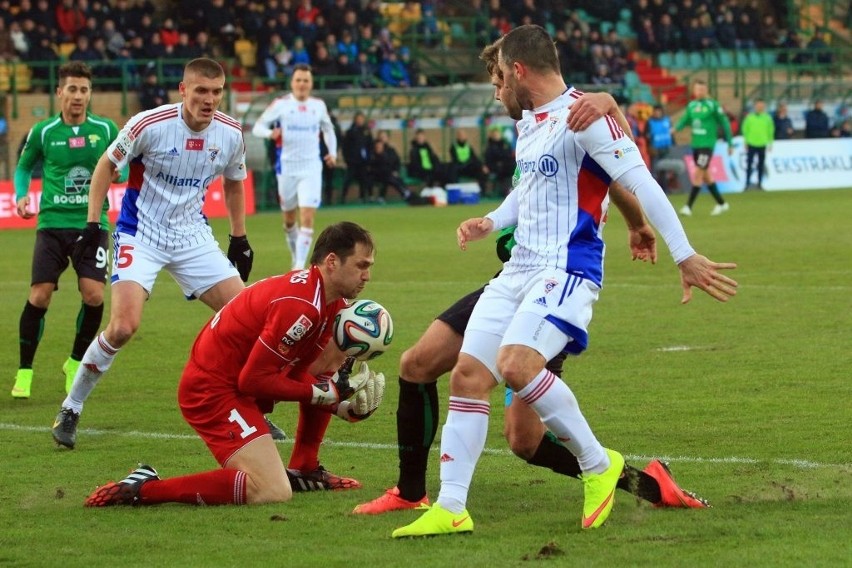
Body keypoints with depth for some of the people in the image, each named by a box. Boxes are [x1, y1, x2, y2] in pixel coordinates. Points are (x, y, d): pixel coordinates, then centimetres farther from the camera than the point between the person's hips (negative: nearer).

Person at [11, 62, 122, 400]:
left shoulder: (106, 129, 3)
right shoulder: (43, 132, 2)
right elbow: (23, 167, 18)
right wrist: (21, 195, 0)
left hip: (92, 223, 0)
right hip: (53, 222, 0)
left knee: (93, 294, -13)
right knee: (39, 295, -10)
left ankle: (75, 363, 12)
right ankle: (24, 372, 6)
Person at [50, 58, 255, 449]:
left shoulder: (230, 134, -6)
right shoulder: (150, 124, -19)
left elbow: (233, 183, 14)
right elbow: (107, 165, -5)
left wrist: (239, 238, 15)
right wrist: (92, 223, -8)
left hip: (193, 237, 5)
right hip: (140, 236, -5)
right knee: (123, 326, -21)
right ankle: (70, 409, -3)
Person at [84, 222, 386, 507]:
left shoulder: (328, 299, 8)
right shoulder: (299, 306, -24)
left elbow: (299, 371, 10)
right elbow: (254, 380, -21)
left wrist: (345, 403, -5)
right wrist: (324, 391, -13)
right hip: (213, 389, -11)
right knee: (273, 492, -23)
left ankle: (303, 468, 20)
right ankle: (144, 488, -18)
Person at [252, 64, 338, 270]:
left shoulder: (319, 105, 5)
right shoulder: (280, 104, -4)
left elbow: (328, 129, 22)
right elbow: (257, 127, -7)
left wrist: (332, 152, 7)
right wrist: (270, 133, -29)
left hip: (311, 169, 0)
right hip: (287, 168, 0)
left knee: (307, 219, -13)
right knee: (289, 219, 12)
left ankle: (300, 266, -14)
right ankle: (296, 258, 34)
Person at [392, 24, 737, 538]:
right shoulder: (529, 124, 16)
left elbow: (640, 183, -17)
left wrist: (685, 256, -20)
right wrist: (491, 223, 18)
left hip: (567, 269, -9)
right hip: (520, 268, 9)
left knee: (516, 363, -29)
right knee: (468, 375, -1)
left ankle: (597, 463, -10)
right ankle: (450, 509, 1)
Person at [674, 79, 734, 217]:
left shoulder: (713, 105, -8)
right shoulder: (692, 105, 9)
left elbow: (725, 124, -3)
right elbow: (685, 120, 9)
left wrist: (730, 143, 0)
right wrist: (675, 128, -14)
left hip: (707, 144, -7)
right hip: (696, 144, 7)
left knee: (698, 174, -12)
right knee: (706, 176, 13)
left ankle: (688, 206, -14)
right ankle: (721, 203, 26)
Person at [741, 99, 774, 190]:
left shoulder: (767, 118, 3)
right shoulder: (750, 117, -1)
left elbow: (770, 131, 8)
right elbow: (745, 129, 4)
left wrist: (770, 142, 6)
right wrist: (746, 141, 0)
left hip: (762, 145, 1)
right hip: (751, 144, -1)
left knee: (761, 165, 6)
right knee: (749, 164, -3)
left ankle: (760, 183, 13)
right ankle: (747, 182, 2)